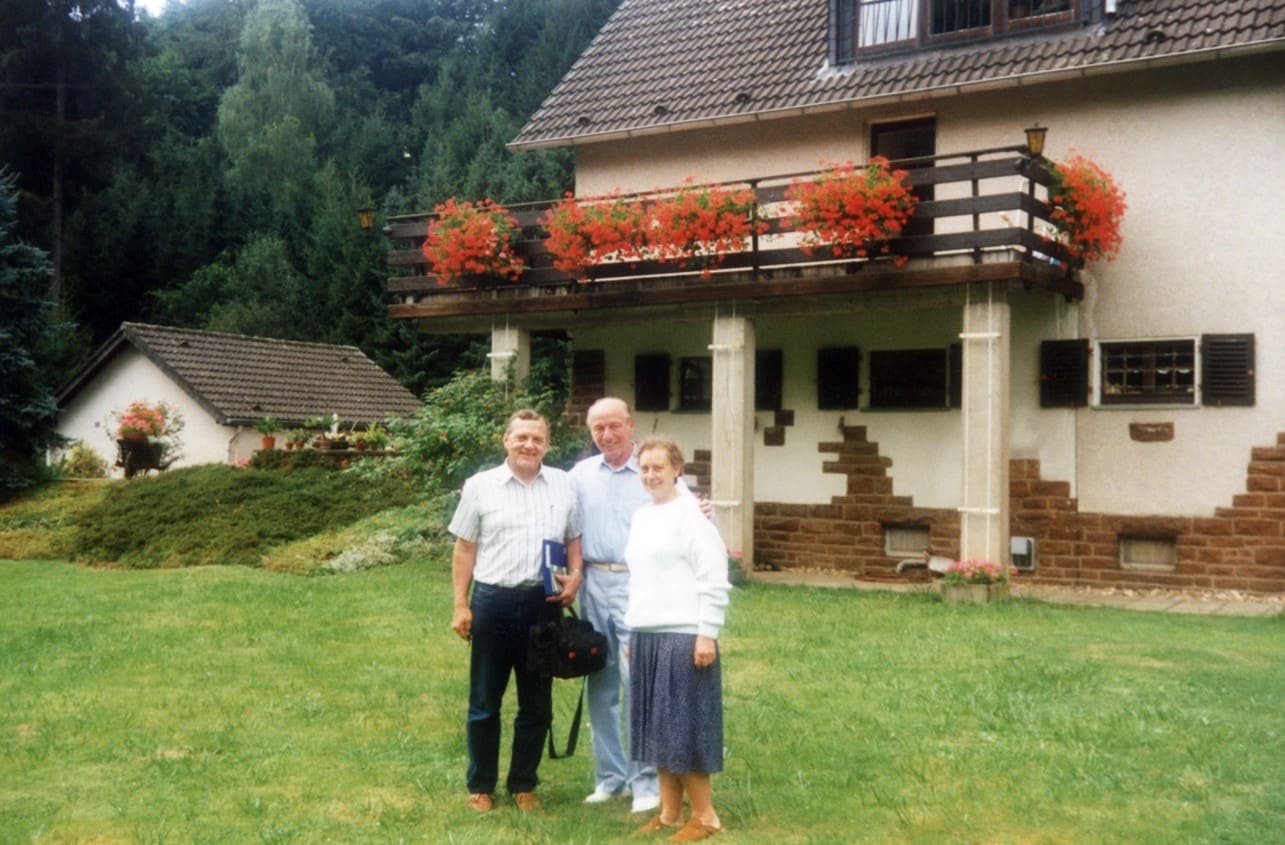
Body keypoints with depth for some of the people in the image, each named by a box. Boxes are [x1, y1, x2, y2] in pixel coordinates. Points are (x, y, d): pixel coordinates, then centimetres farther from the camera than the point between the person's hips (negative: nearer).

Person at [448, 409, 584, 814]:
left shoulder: (564, 485, 6)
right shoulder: (480, 486, 1)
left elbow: (574, 540, 13)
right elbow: (465, 548, 3)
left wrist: (575, 575, -6)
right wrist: (460, 606, -2)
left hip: (543, 603, 2)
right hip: (493, 601, -2)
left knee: (536, 704, 10)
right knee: (484, 702, 8)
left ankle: (523, 784, 25)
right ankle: (481, 785, 23)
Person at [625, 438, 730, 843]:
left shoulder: (691, 514, -10)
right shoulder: (641, 516, 13)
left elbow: (714, 579, -13)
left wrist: (707, 634, -16)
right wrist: (632, 631, 18)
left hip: (683, 636, -8)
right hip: (646, 637, 8)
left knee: (685, 728, -2)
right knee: (657, 728, 11)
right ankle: (670, 810, 21)